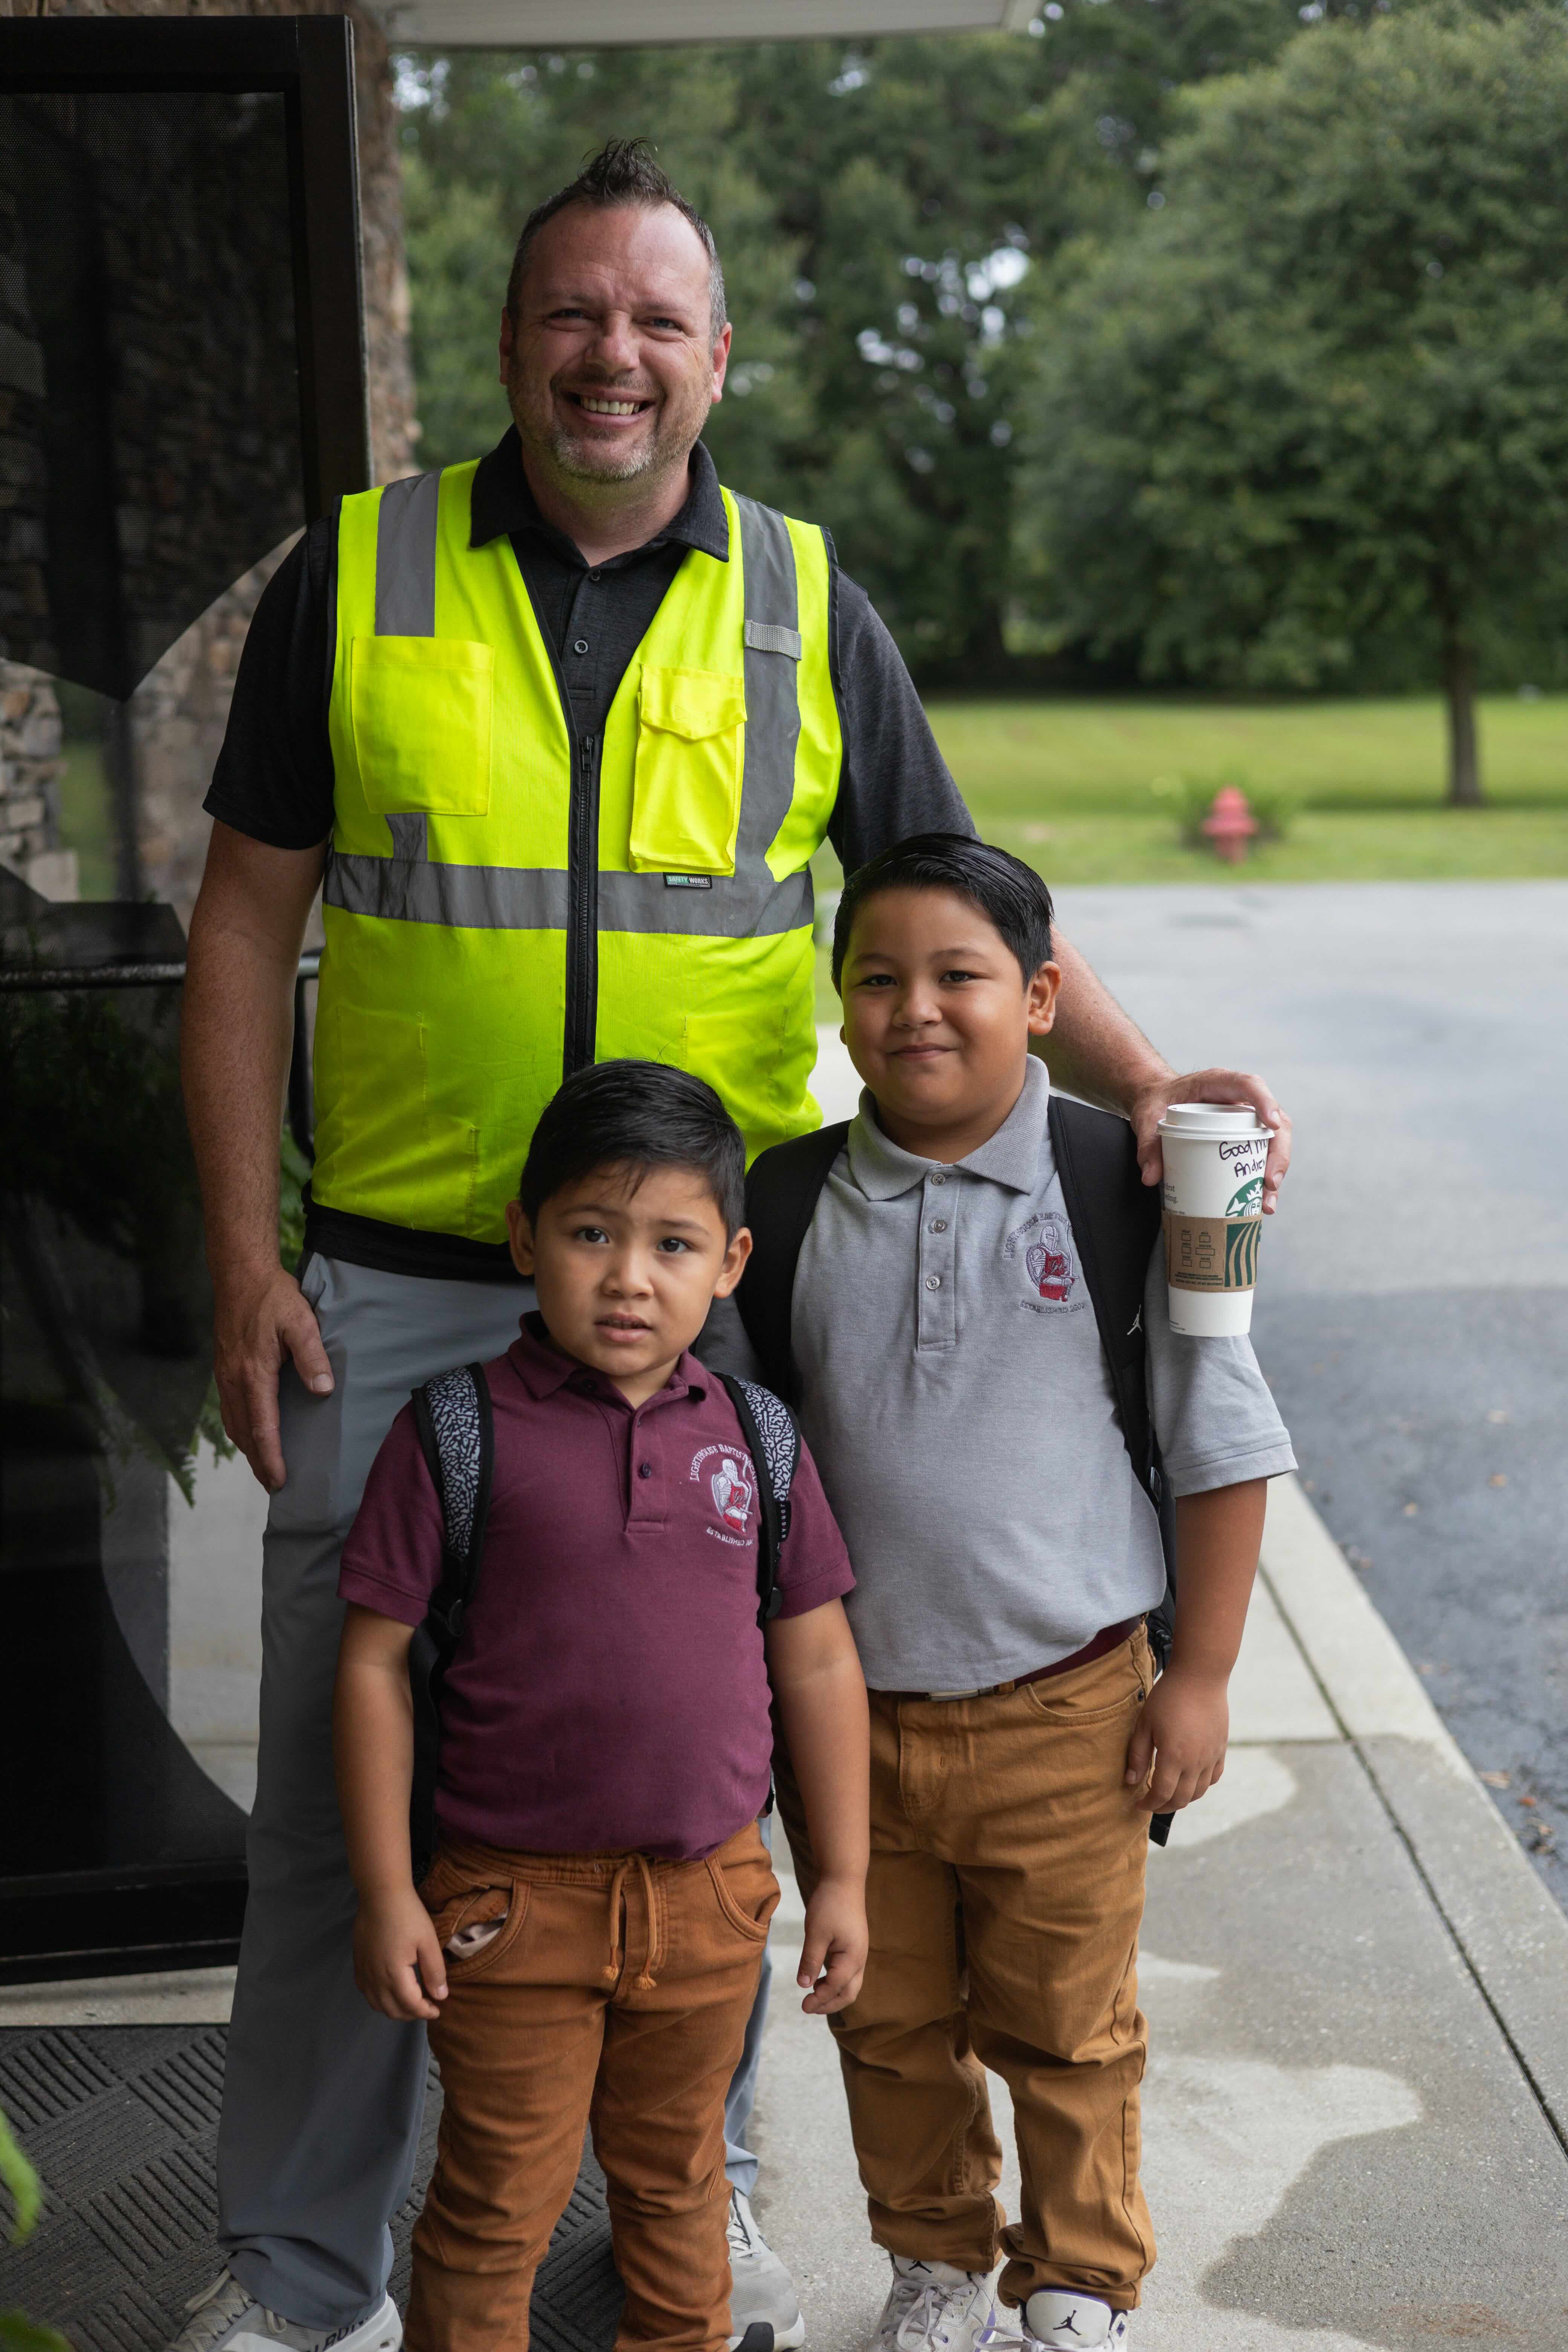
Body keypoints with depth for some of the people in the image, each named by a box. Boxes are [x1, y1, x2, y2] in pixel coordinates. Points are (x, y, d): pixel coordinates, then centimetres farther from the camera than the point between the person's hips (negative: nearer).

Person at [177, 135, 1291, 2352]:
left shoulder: (806, 606, 6)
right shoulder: (355, 578, 3)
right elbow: (248, 926, 4)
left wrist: (1140, 1080, -10)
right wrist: (244, 1258, -2)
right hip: (397, 1290, -1)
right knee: (343, 1780, 5)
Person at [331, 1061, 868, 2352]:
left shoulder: (755, 1435, 0)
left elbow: (819, 1666, 6)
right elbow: (375, 1664, -7)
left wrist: (843, 1878, 7)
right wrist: (385, 1893, -8)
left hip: (711, 1897, 3)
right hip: (515, 1901, -3)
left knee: (677, 2180, 22)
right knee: (497, 2209, 9)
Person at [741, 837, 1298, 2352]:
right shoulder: (788, 1205, -3)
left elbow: (1225, 1449, -3)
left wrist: (1200, 1677, -4)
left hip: (1062, 1712, -2)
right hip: (847, 1709, 3)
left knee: (1064, 2031, 12)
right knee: (890, 2025, 17)